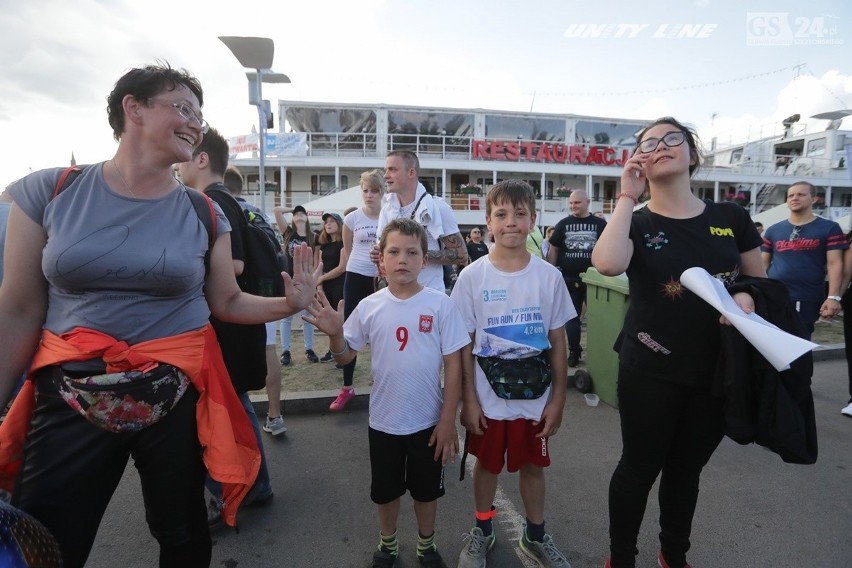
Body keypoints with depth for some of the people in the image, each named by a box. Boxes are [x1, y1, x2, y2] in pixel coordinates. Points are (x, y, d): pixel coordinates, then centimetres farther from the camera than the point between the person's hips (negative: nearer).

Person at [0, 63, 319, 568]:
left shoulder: (205, 214, -1)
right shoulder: (47, 192, -3)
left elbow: (227, 303, 4)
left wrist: (289, 304, -12)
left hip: (177, 395, 1)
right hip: (70, 396, 0)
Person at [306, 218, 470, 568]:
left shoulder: (441, 305, -13)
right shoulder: (369, 307, -8)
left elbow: (453, 365, -9)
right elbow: (345, 356, 0)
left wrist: (448, 420, -8)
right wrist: (334, 333, -22)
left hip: (429, 421, -1)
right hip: (384, 420, 1)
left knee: (426, 489, 20)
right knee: (386, 490, 22)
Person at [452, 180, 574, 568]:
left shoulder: (549, 276, -7)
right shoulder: (472, 277, -10)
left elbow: (557, 340, 0)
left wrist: (558, 397, 0)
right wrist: (468, 398, -6)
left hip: (535, 397, 1)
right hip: (488, 397, -1)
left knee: (533, 465, 18)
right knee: (487, 464, 17)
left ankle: (535, 535, 43)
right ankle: (482, 532, 42)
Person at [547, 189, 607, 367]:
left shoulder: (600, 224, 1)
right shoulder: (563, 224, 4)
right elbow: (553, 250, 7)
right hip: (569, 279, 1)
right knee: (571, 317, 9)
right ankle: (574, 352, 22)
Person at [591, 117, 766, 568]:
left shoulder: (731, 218, 2)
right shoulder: (636, 223, -6)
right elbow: (607, 264, -29)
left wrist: (748, 298, -12)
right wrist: (627, 196, -19)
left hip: (717, 372, 3)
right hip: (650, 372, -3)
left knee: (686, 470, 21)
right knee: (640, 468, 10)